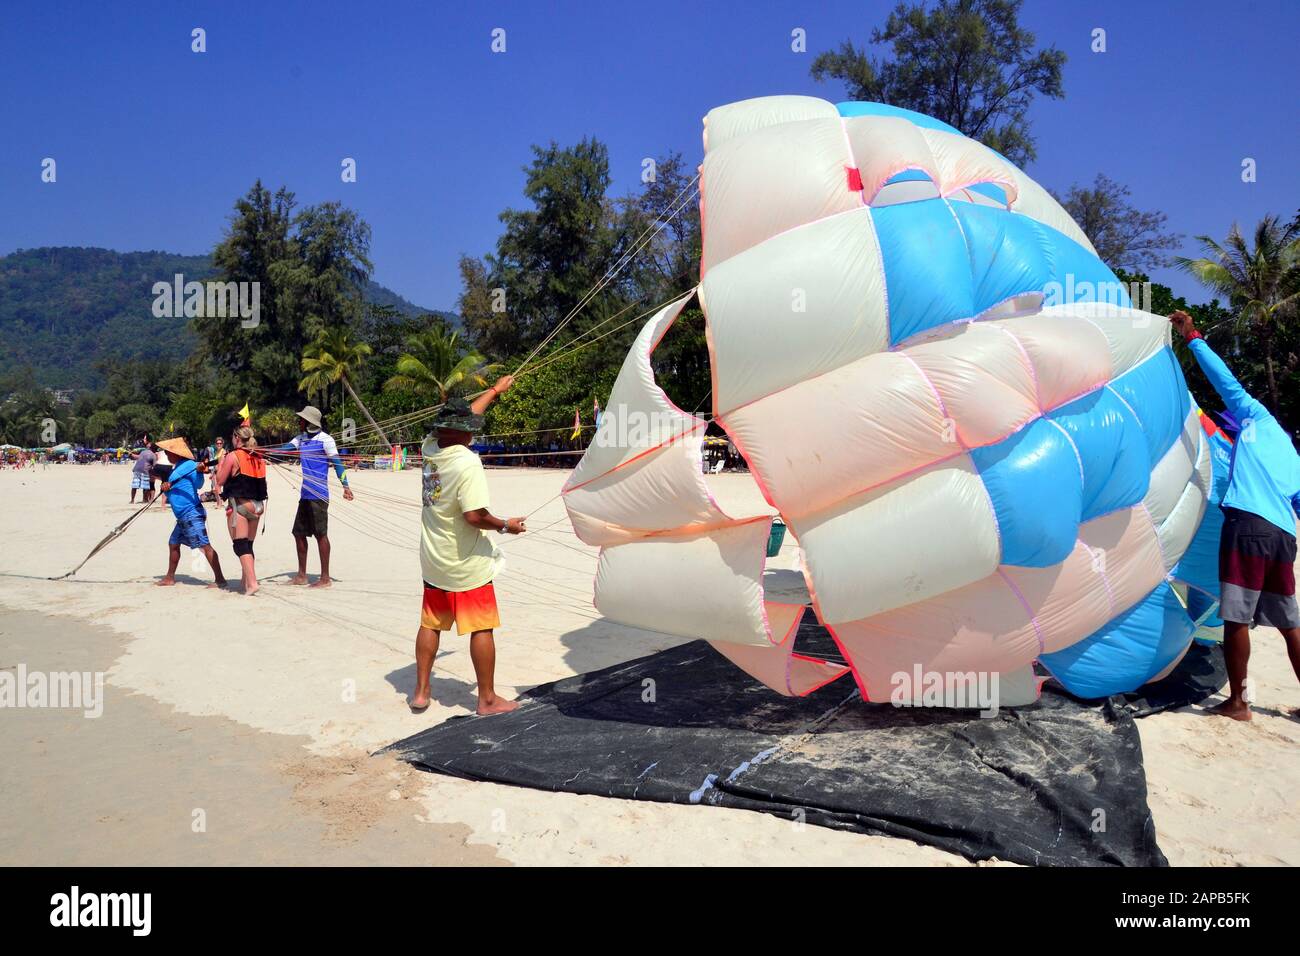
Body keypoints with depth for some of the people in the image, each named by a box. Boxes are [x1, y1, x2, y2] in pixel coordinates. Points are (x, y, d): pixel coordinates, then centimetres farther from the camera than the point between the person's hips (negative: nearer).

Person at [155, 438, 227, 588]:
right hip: (182, 517, 11)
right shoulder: (176, 469, 20)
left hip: (192, 514, -11)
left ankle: (220, 580, -17)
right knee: (173, 543, 20)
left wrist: (199, 470, -40)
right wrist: (166, 489, -1)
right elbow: (171, 495, 20)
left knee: (205, 546, -14)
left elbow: (198, 484, -23)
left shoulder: (188, 465, -10)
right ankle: (170, 578, 33)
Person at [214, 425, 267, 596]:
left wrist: (221, 461, 9)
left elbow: (219, 480, -3)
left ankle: (251, 582, -19)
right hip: (256, 505, 6)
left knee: (240, 545, -7)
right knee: (248, 545, 15)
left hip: (238, 505, -6)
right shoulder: (259, 458, 9)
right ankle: (246, 579, 21)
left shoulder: (233, 456, -9)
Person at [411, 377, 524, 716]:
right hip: (467, 564, -7)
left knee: (430, 625, 17)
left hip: (433, 561, 7)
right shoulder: (467, 462, -21)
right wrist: (505, 525, -7)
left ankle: (421, 692, 25)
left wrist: (495, 390, 27)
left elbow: (462, 418, 16)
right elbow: (474, 516, -25)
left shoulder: (429, 448, 0)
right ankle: (488, 699, 12)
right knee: (481, 629, 3)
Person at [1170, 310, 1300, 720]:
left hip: (1248, 525, -8)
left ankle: (1237, 703, 1)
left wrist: (1192, 336, 16)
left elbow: (1225, 379, 12)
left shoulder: (1257, 418, 11)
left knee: (1236, 617, -3)